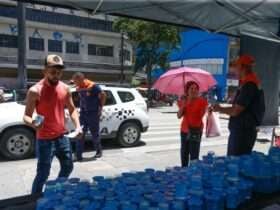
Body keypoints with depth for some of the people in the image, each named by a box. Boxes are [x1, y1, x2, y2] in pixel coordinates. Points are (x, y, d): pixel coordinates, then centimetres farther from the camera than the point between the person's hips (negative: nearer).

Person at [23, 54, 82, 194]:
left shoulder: (65, 88, 1)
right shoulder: (35, 91, -14)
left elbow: (72, 110, 10)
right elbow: (26, 116, -11)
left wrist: (77, 126, -6)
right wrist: (32, 123, -35)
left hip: (62, 137, 6)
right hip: (45, 140, -6)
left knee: (68, 167, 19)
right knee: (43, 174, -1)